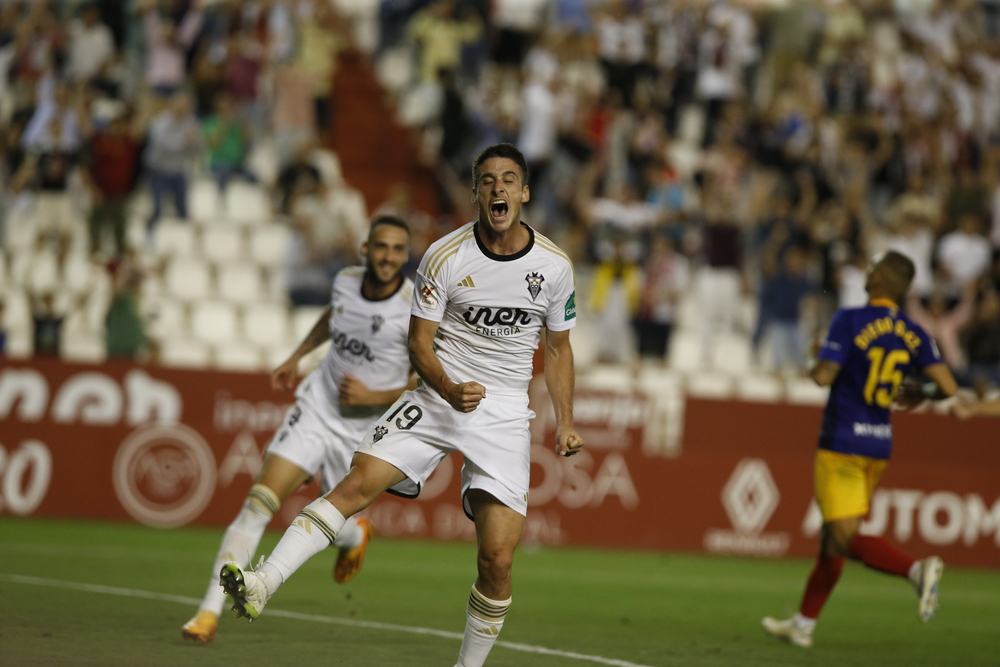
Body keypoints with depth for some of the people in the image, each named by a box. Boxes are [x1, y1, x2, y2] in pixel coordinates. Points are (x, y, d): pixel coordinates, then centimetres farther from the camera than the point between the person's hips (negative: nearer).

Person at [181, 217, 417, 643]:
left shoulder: (417, 311, -19)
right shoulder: (346, 281, -4)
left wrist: (372, 396, -20)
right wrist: (297, 357, 22)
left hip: (364, 429, -2)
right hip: (316, 409, 2)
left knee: (333, 527, 7)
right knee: (259, 502, -13)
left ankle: (356, 535, 50)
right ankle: (210, 611, -12)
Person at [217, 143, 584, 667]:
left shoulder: (554, 266, -1)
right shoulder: (444, 257, -7)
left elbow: (558, 348, 14)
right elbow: (419, 343, -4)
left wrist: (565, 423, 9)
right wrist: (451, 390, -22)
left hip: (505, 412, 1)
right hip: (440, 394, -1)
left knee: (497, 558, -10)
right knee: (359, 482, -22)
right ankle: (264, 582, -29)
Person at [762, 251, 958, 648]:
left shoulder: (849, 321, -13)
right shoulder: (914, 335, 2)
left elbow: (824, 376, -19)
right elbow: (948, 388, -3)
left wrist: (814, 365, 4)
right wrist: (918, 396, 17)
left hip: (842, 443, -6)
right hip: (879, 445, 7)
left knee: (846, 538, -8)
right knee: (833, 537, 15)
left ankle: (916, 569, -31)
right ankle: (803, 624, 22)